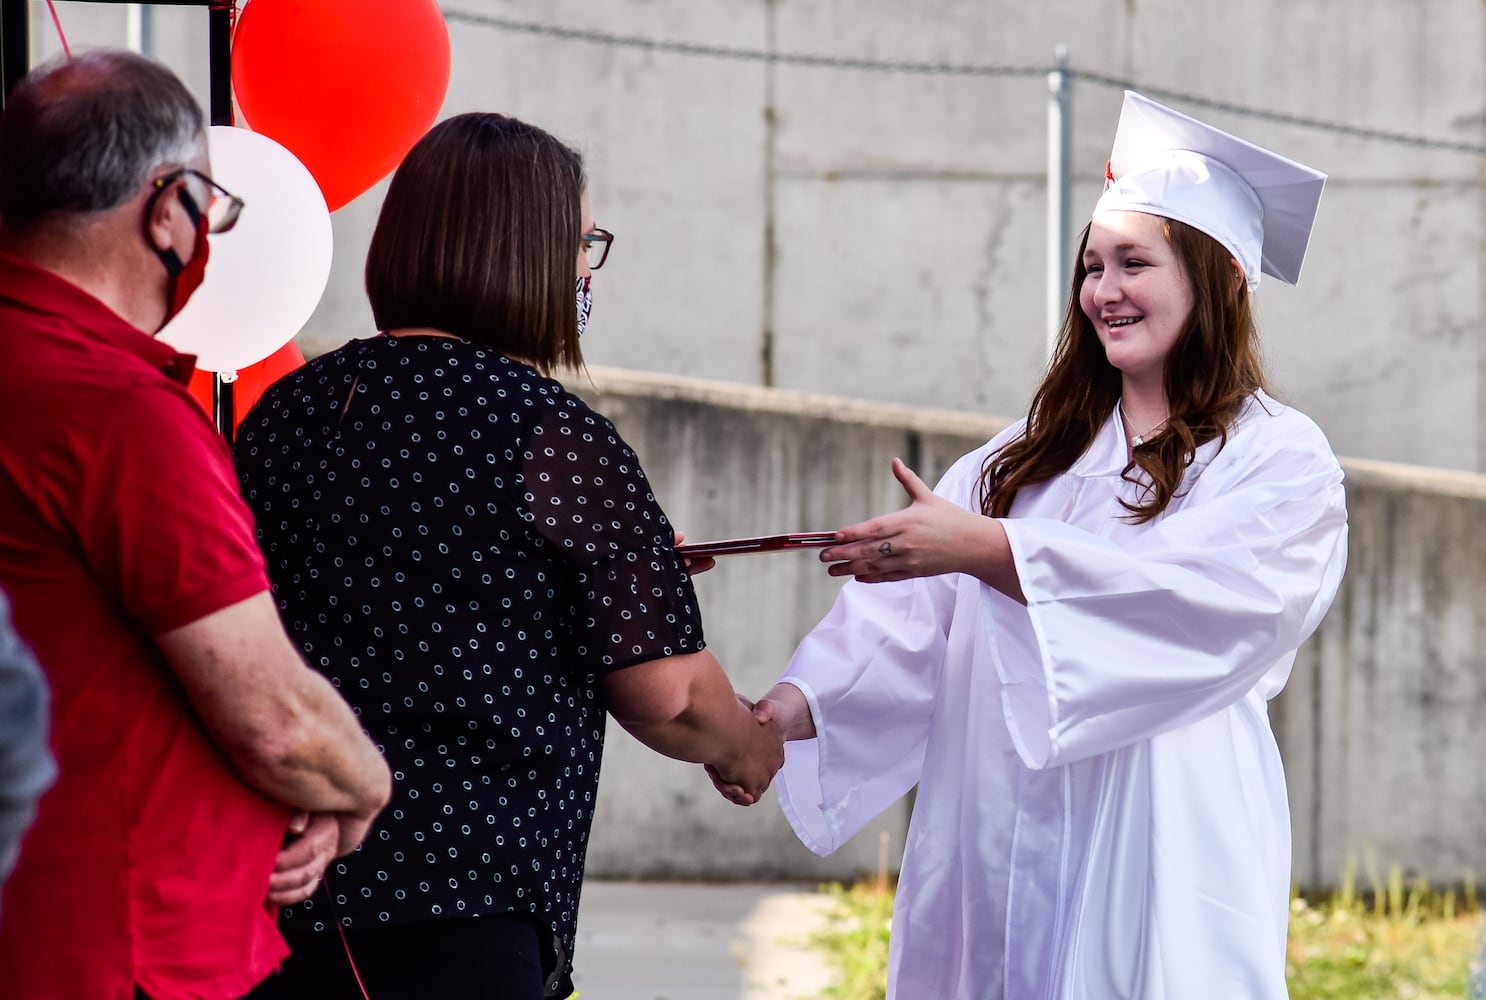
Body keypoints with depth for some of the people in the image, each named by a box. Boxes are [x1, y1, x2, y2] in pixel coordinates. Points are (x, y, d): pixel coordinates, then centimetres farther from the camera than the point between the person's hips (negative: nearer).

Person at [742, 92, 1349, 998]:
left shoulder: (1283, 462, -1)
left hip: (1154, 847, -5)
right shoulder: (1028, 456, 16)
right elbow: (917, 615, 6)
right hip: (994, 845, 5)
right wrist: (793, 707, -11)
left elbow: (1190, 596, -19)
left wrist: (985, 548, -27)